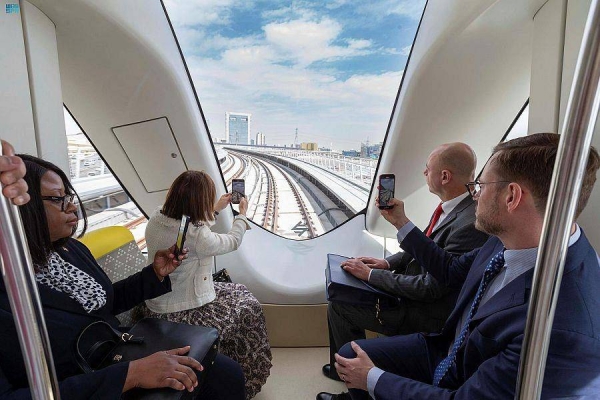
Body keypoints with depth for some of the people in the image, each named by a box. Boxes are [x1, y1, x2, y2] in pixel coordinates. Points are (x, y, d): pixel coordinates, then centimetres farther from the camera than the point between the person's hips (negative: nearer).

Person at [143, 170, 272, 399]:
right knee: (248, 306, 8)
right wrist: (242, 214, 7)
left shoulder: (156, 218, -8)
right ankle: (245, 380, 28)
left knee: (236, 292, 20)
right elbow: (233, 241, -11)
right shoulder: (197, 236, -30)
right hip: (181, 316, -8)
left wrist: (216, 209, 21)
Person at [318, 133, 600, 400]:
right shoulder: (512, 239, -13)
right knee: (349, 352, 6)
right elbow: (452, 270, 4)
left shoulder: (565, 331, -37)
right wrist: (400, 222, 4)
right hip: (447, 351, 6)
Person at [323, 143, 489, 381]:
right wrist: (388, 262, -1)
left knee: (338, 306, -6)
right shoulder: (453, 207, -3)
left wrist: (371, 274, -20)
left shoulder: (469, 225, -30)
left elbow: (430, 288, -27)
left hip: (429, 312, -8)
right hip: (416, 288, 9)